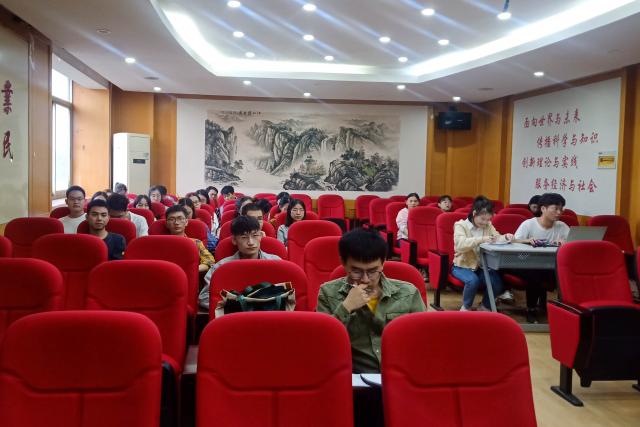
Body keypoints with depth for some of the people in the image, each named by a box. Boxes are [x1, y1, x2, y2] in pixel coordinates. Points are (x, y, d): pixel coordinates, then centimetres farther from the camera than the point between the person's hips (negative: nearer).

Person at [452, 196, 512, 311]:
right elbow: (460, 244, -27)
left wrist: (505, 237, -20)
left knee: (497, 283, -21)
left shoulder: (488, 226, 9)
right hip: (462, 266, -5)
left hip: (482, 266, 5)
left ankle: (485, 306, 9)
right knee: (473, 280, -35)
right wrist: (481, 239, -41)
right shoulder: (460, 225, -10)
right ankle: (466, 307, -5)